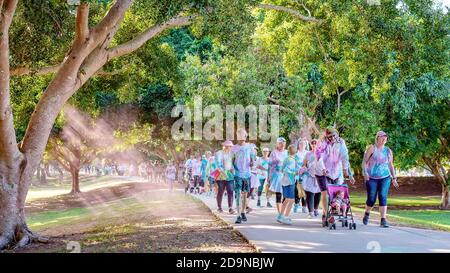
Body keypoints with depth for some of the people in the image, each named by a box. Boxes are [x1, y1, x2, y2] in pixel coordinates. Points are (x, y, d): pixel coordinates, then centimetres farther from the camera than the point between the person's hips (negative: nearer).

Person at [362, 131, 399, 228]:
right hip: (372, 178, -2)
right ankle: (366, 214, 30)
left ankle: (383, 220, -11)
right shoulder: (372, 148, -1)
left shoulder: (388, 151, 10)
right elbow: (364, 161, -3)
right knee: (371, 199, 1)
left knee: (383, 197, -11)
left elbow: (391, 165, 16)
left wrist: (394, 178, 12)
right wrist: (365, 173, -15)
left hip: (385, 177, 2)